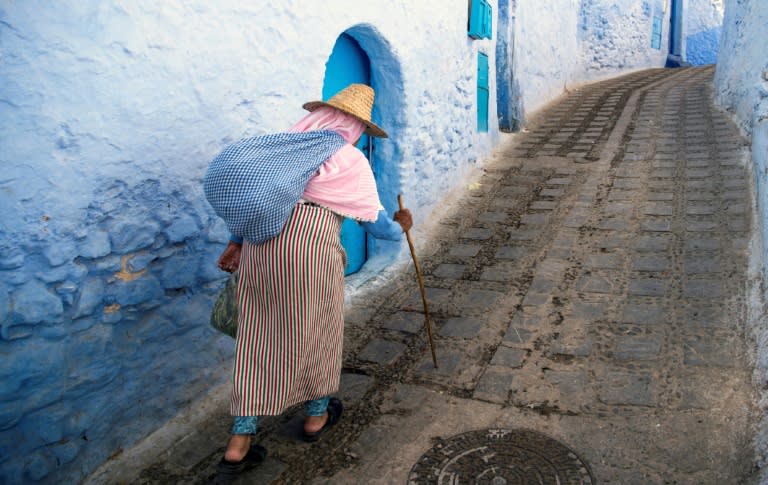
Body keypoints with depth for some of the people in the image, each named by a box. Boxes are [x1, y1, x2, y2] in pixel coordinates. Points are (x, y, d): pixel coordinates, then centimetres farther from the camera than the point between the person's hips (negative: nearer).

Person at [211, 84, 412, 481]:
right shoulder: (351, 161, 6)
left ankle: (238, 444, 16)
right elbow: (376, 224, 11)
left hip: (261, 239, 6)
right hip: (309, 244, -5)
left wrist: (237, 240, 17)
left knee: (258, 338, 12)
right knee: (315, 330, 17)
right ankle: (316, 415, 38)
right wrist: (400, 227, 31)